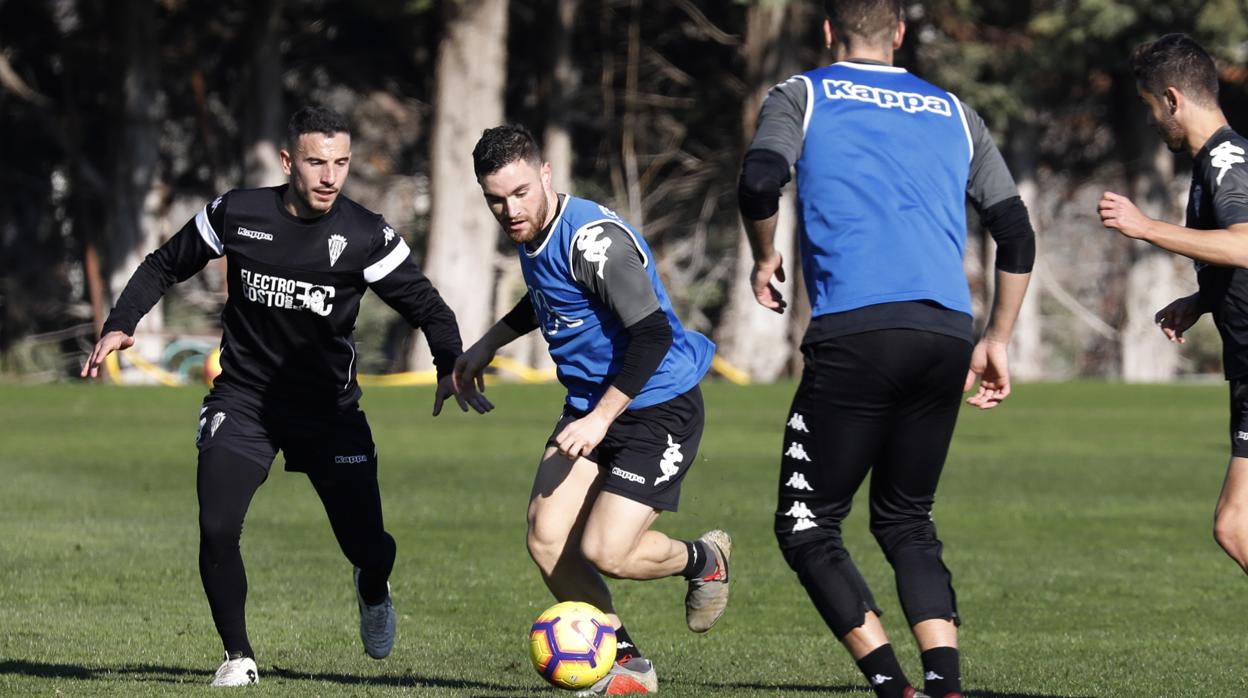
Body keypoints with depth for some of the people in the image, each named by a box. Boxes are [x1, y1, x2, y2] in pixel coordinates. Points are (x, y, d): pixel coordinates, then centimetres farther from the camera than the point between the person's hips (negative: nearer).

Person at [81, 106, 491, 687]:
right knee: (217, 529, -19)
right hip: (242, 399, 0)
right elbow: (165, 266, 8)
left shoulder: (365, 237, -11)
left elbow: (426, 307, -6)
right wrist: (120, 325, -4)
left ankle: (373, 590, 37)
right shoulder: (237, 214, -7)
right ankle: (238, 656, 4)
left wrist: (451, 367, -24)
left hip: (330, 410, 0)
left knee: (365, 546, -4)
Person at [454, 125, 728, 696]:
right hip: (588, 404, 9)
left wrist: (601, 418, -25)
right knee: (546, 541, -4)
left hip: (659, 408, -9)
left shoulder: (594, 240, -25)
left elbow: (653, 334, -27)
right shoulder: (532, 233, 4)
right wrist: (488, 344, 27)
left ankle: (702, 559, 17)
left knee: (605, 552, -16)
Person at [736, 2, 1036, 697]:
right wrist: (997, 342, 26)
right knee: (907, 522, 18)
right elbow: (1017, 233, 18)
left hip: (856, 333, -4)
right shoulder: (954, 113, 22)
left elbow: (759, 182, -8)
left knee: (808, 526, 5)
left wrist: (765, 259, 11)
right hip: (948, 334, 4)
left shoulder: (802, 96, 11)